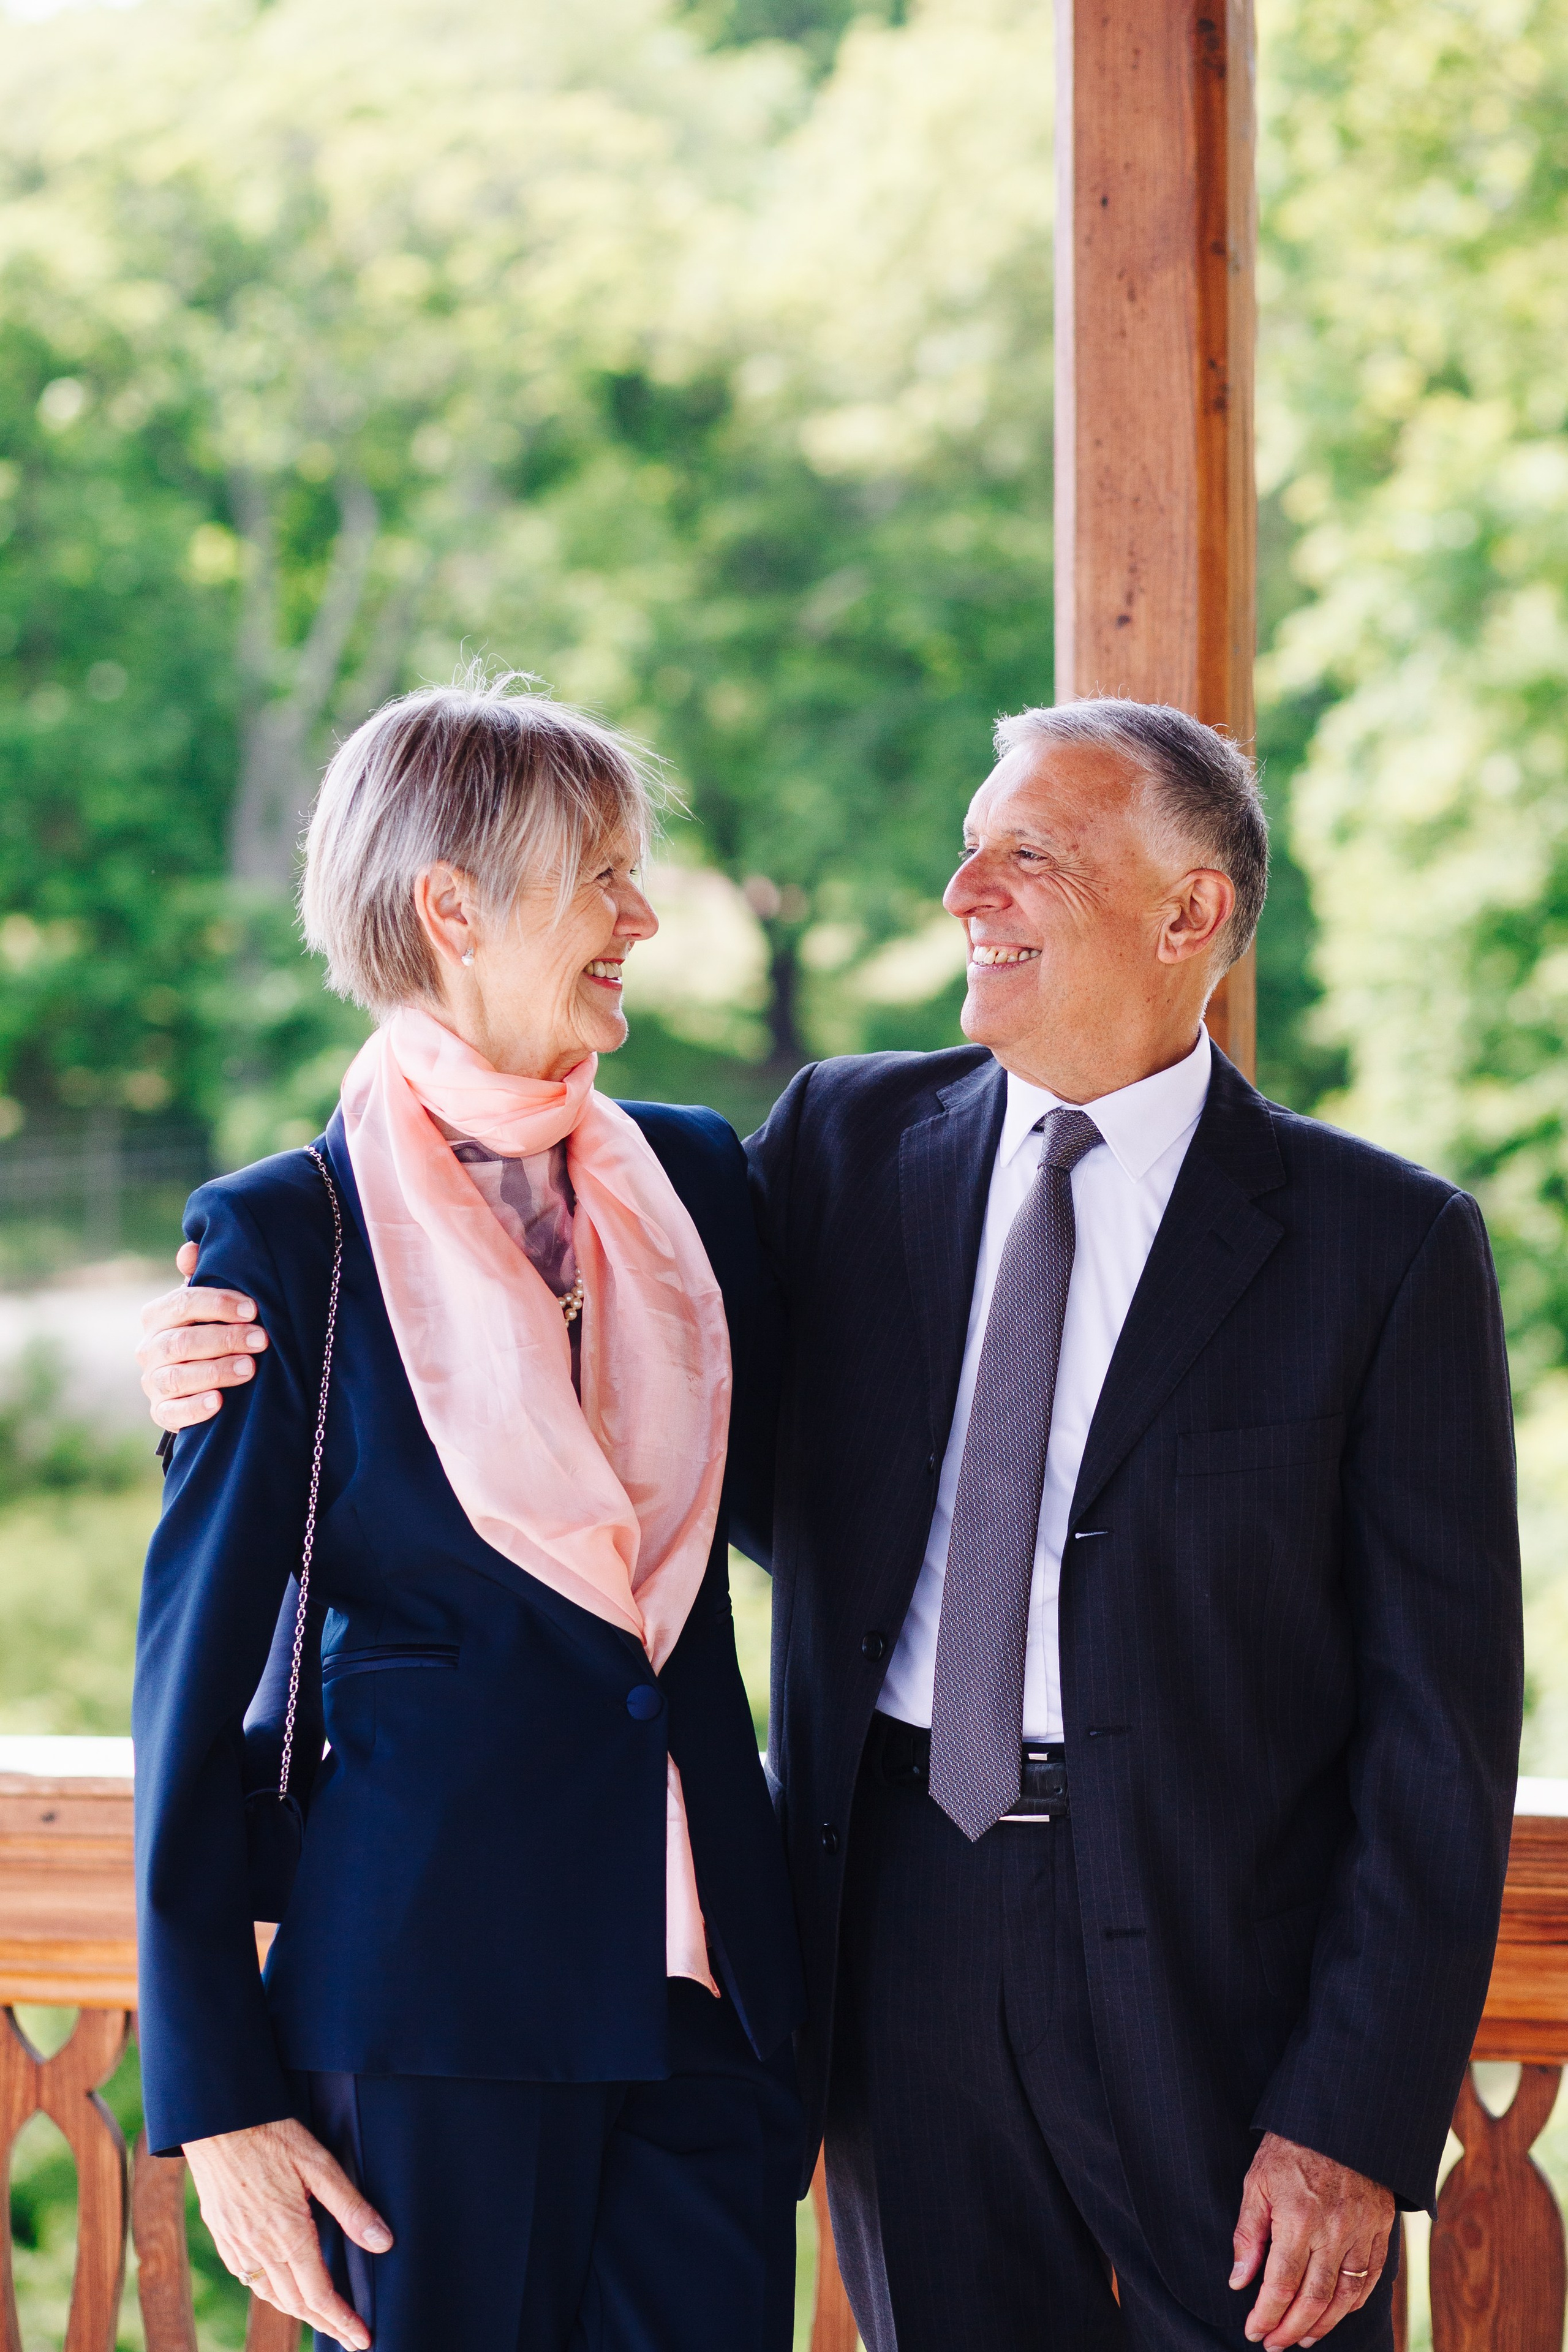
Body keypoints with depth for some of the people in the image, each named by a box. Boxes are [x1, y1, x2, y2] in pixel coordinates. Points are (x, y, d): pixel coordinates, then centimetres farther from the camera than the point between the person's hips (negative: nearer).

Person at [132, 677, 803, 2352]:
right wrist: (219, 2097, -6)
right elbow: (199, 1674, -3)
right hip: (432, 1988, -4)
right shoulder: (288, 1237, -4)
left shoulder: (692, 1178, 9)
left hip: (706, 1971, 4)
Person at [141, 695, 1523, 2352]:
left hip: (1222, 1974, -3)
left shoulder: (1383, 1242, -4)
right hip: (901, 1942, 3)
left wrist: (1358, 2122, -12)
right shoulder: (847, 1144, 7)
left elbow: (1439, 1718, -6)